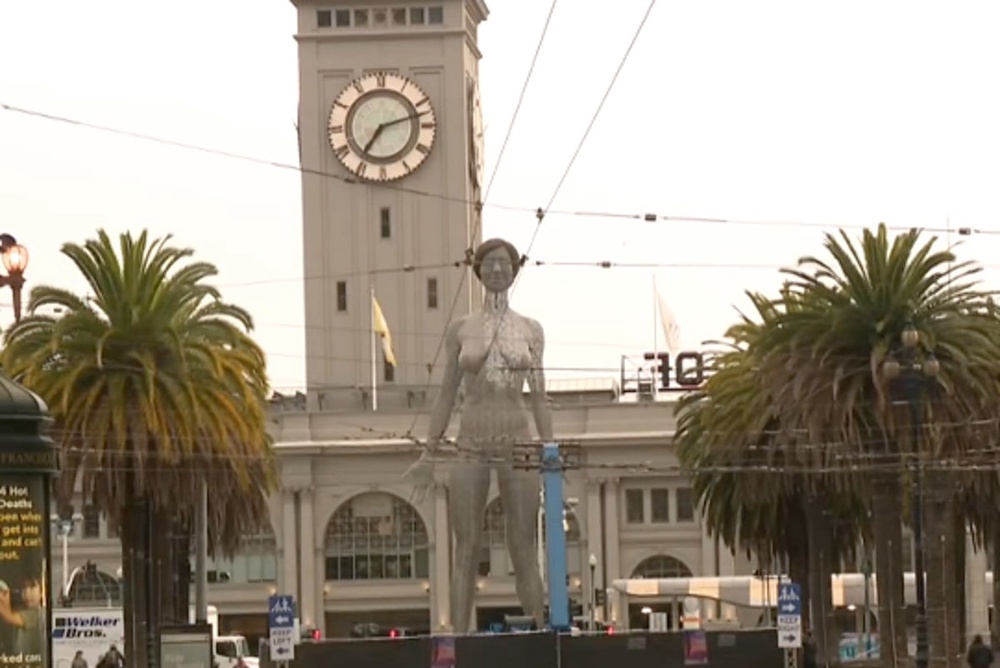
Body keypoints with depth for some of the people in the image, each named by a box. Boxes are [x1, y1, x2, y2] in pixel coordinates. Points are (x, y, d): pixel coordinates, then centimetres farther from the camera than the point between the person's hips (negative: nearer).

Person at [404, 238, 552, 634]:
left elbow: (539, 397, 10)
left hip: (517, 445, 0)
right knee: (466, 551, -2)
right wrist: (430, 453, 7)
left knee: (524, 550, -2)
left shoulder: (530, 331, 8)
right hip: (471, 448, 0)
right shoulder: (460, 330, 8)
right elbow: (447, 394, 10)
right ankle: (459, 637, -3)